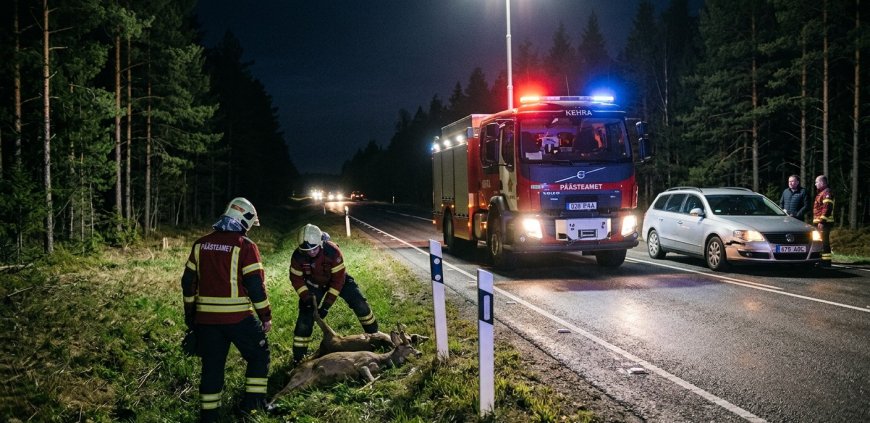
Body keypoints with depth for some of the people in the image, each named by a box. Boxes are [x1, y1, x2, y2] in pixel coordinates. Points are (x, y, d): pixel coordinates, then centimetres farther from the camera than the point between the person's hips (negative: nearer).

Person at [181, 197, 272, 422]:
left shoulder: (201, 244, 7)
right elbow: (256, 285, -12)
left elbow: (188, 281, 11)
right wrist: (266, 316, -2)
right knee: (259, 355, 15)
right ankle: (253, 401, 10)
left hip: (206, 317, 5)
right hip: (237, 317, -5)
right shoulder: (245, 246, -9)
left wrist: (190, 313, 21)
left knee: (212, 365, 14)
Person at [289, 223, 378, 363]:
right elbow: (296, 278, -11)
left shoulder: (332, 251, -36)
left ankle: (374, 334, 15)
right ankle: (298, 357, 4)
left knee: (360, 305, -8)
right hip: (314, 284, 1)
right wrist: (306, 298, -23)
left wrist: (327, 303, -29)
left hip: (337, 279, -1)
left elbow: (338, 279, -29)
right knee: (305, 319, -9)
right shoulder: (298, 256, -29)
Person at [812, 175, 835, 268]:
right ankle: (824, 261, 20)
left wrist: (822, 221, -24)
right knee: (822, 242, 14)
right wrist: (818, 221, 22)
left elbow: (827, 208, -21)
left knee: (824, 242, -11)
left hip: (824, 222, -11)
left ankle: (826, 261, -12)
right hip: (819, 222, 11)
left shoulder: (827, 192, -11)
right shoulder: (821, 193, 22)